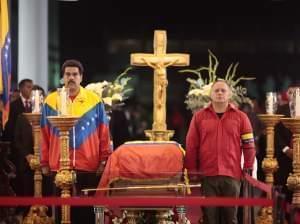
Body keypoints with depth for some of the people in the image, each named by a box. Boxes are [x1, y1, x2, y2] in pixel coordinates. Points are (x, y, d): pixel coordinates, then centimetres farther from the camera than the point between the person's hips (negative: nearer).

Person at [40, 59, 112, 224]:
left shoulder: (94, 100, 3)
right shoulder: (50, 101, 4)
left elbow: (104, 134, 4)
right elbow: (44, 135, 6)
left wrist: (104, 161, -1)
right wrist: (44, 163, 4)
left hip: (89, 167, -1)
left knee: (86, 210, 4)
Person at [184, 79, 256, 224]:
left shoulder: (240, 117, 6)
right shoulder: (199, 117, 7)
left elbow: (249, 145, 7)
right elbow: (191, 146, 6)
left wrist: (248, 169, 2)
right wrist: (192, 171, 2)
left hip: (232, 175, 0)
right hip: (207, 175, 0)